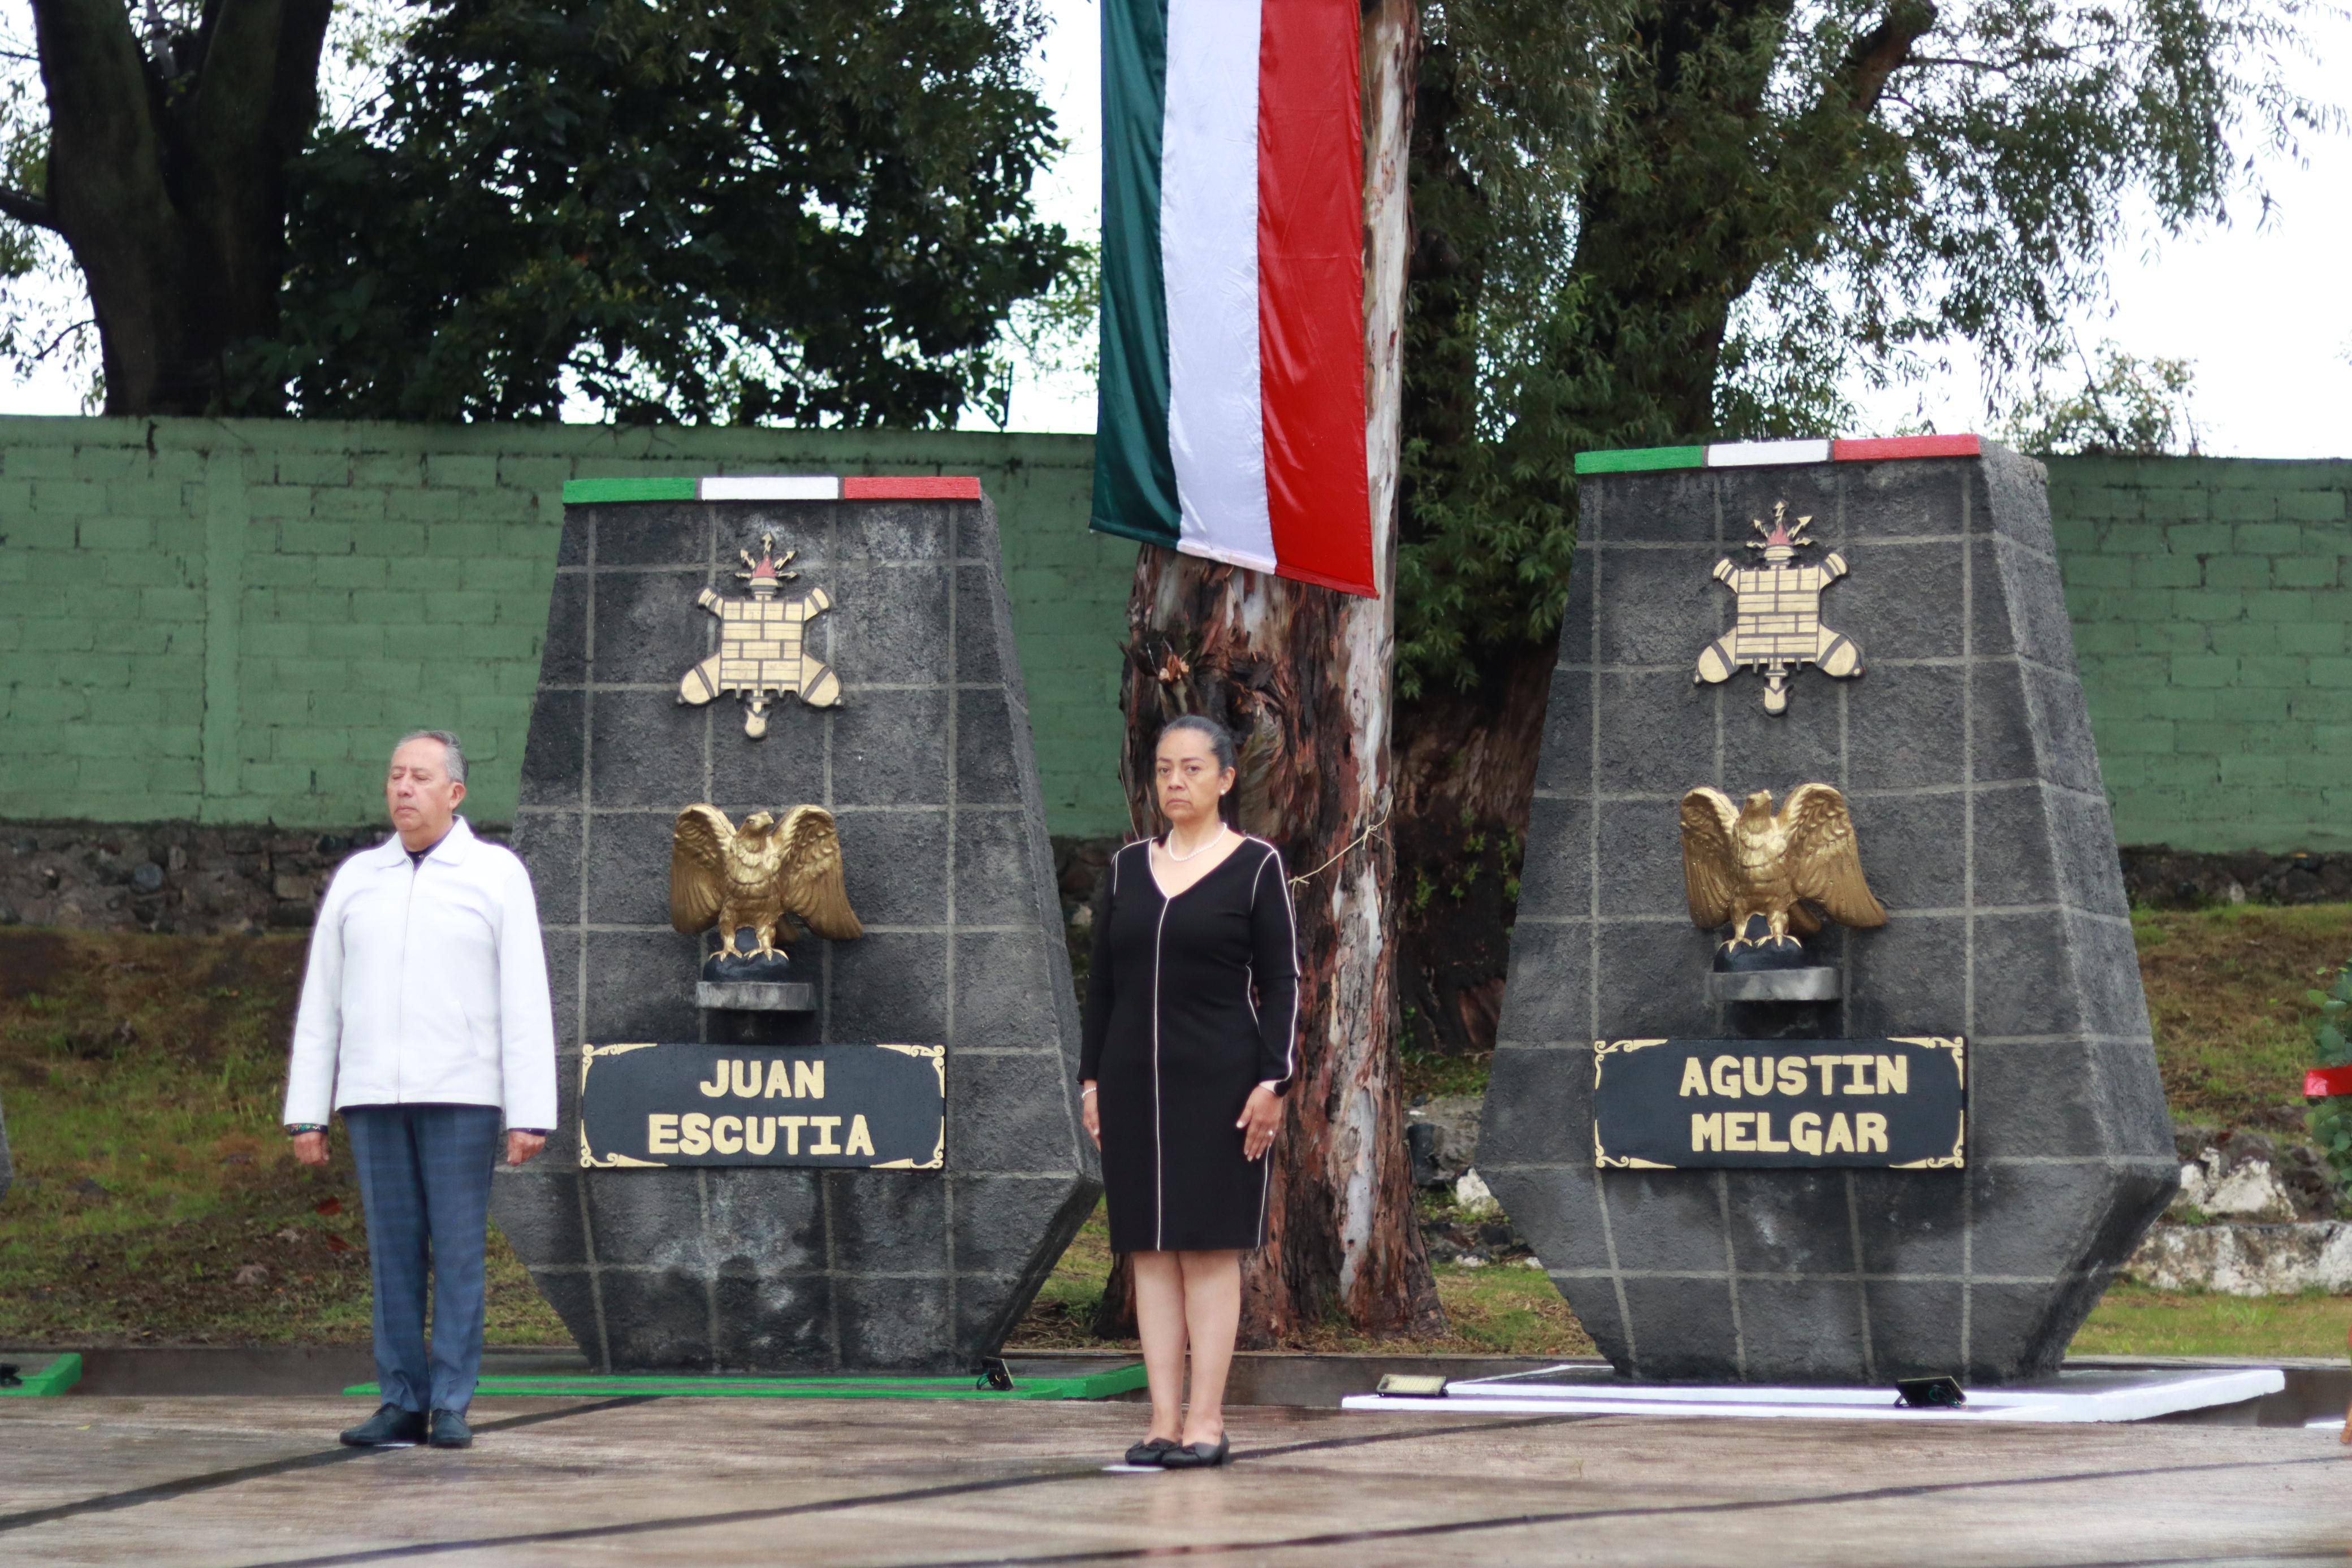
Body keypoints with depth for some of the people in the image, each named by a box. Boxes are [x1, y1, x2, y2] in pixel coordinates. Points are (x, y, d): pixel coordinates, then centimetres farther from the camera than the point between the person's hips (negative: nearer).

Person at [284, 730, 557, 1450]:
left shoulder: (497, 876, 2)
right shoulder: (356, 879, 11)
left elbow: (526, 1005, -2)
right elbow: (320, 1005, 12)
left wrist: (530, 1116, -10)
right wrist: (306, 1115, 6)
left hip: (461, 1095, -3)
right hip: (373, 1095, 3)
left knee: (458, 1253, -3)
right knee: (393, 1254, 2)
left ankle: (451, 1408, 0)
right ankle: (402, 1405, 5)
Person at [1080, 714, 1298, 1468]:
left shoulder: (1256, 866, -1)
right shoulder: (1128, 867, 11)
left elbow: (1281, 982, -3)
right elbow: (1102, 980, 14)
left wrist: (1273, 1079, -11)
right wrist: (1091, 1077, 9)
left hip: (1220, 1079, -4)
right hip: (1136, 1080, 4)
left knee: (1211, 1244, -4)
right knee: (1150, 1248, 2)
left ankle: (1206, 1420, -3)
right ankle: (1163, 1419, 3)